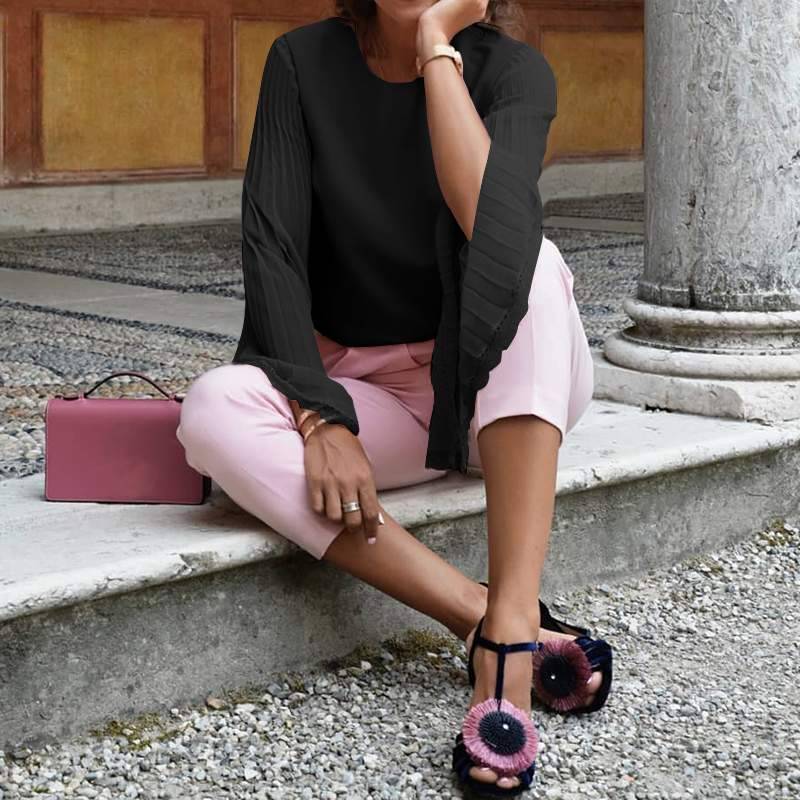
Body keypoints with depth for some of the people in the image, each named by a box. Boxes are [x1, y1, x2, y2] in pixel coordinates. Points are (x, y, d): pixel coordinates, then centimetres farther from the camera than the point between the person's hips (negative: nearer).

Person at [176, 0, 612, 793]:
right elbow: (272, 243, -12)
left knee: (529, 262, -33)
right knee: (213, 410, -29)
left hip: (493, 389, -1)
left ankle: (509, 627, -43)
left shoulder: (510, 69, -9)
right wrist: (321, 419, -24)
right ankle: (481, 616, -34)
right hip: (359, 389, 1)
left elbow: (491, 220, -29)